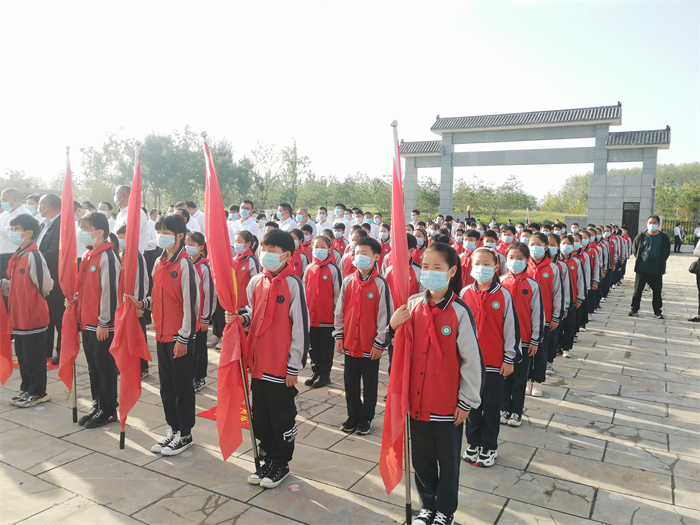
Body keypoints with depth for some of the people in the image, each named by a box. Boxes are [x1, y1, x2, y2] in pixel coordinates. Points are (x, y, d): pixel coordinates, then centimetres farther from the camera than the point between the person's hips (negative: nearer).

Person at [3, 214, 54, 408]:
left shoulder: (34, 256, -17)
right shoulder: (16, 257, 11)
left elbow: (46, 286, -19)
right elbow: (14, 287, 18)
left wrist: (32, 299, -4)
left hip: (33, 317, -9)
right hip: (19, 317, 9)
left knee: (34, 357, 3)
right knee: (22, 356, 17)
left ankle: (37, 392, 15)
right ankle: (26, 389, 30)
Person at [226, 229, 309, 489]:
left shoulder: (292, 284, -13)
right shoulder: (256, 282, 6)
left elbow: (300, 327, -13)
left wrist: (294, 367, -12)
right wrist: (240, 318, -5)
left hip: (282, 366, -6)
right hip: (258, 361, 6)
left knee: (282, 416, 9)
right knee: (261, 414, 16)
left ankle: (281, 463, 26)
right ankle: (269, 457, 34)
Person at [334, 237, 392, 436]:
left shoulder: (380, 283, -11)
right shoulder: (348, 281, 1)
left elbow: (385, 315, -10)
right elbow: (340, 310, 7)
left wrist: (380, 343, -10)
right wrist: (339, 335, 5)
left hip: (370, 345, -4)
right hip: (349, 342, 4)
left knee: (370, 384, 11)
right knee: (351, 382, 15)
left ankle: (366, 418, 27)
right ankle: (353, 415, 31)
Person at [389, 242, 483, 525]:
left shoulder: (459, 311, -16)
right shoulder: (413, 304, -3)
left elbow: (472, 360, -11)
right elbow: (403, 347, 7)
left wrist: (467, 401, -8)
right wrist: (394, 326, -12)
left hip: (448, 404, -4)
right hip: (417, 400, 4)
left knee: (447, 460, 15)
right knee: (421, 458, 19)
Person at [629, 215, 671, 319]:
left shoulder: (664, 238, 2)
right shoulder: (641, 236, 1)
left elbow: (667, 252, 10)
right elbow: (634, 248, 11)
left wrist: (661, 261, 3)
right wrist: (639, 258, 3)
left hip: (657, 270, 0)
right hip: (641, 269, 0)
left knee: (657, 291, 6)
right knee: (638, 290, 7)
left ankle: (657, 312, 16)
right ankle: (634, 310, 17)